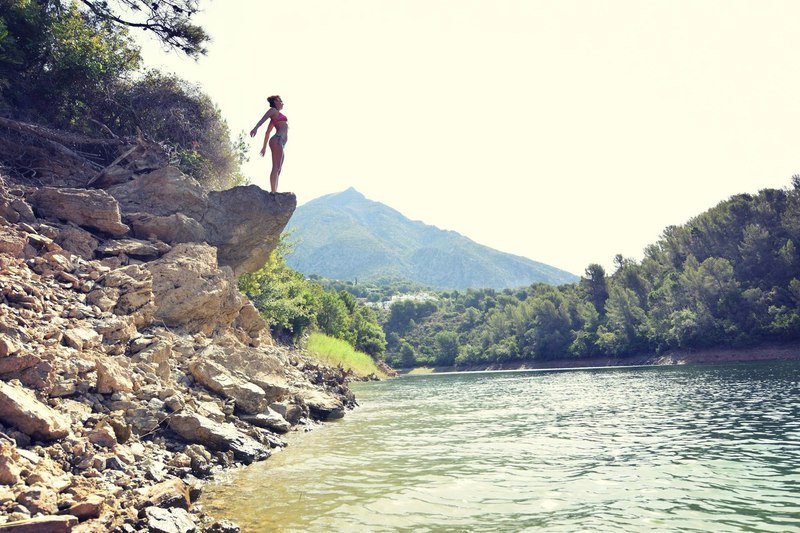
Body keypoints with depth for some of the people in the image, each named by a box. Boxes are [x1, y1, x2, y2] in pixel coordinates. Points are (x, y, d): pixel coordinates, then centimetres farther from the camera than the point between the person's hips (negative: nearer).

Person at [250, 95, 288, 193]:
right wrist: (256, 128, -31)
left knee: (278, 170, 2)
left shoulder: (275, 117, 29)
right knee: (276, 168, -18)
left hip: (280, 143, 9)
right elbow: (263, 119, -13)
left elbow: (267, 132, 29)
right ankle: (273, 192, -26)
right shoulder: (273, 110, 6)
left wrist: (264, 146, 27)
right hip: (277, 140, -9)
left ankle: (275, 192, -3)